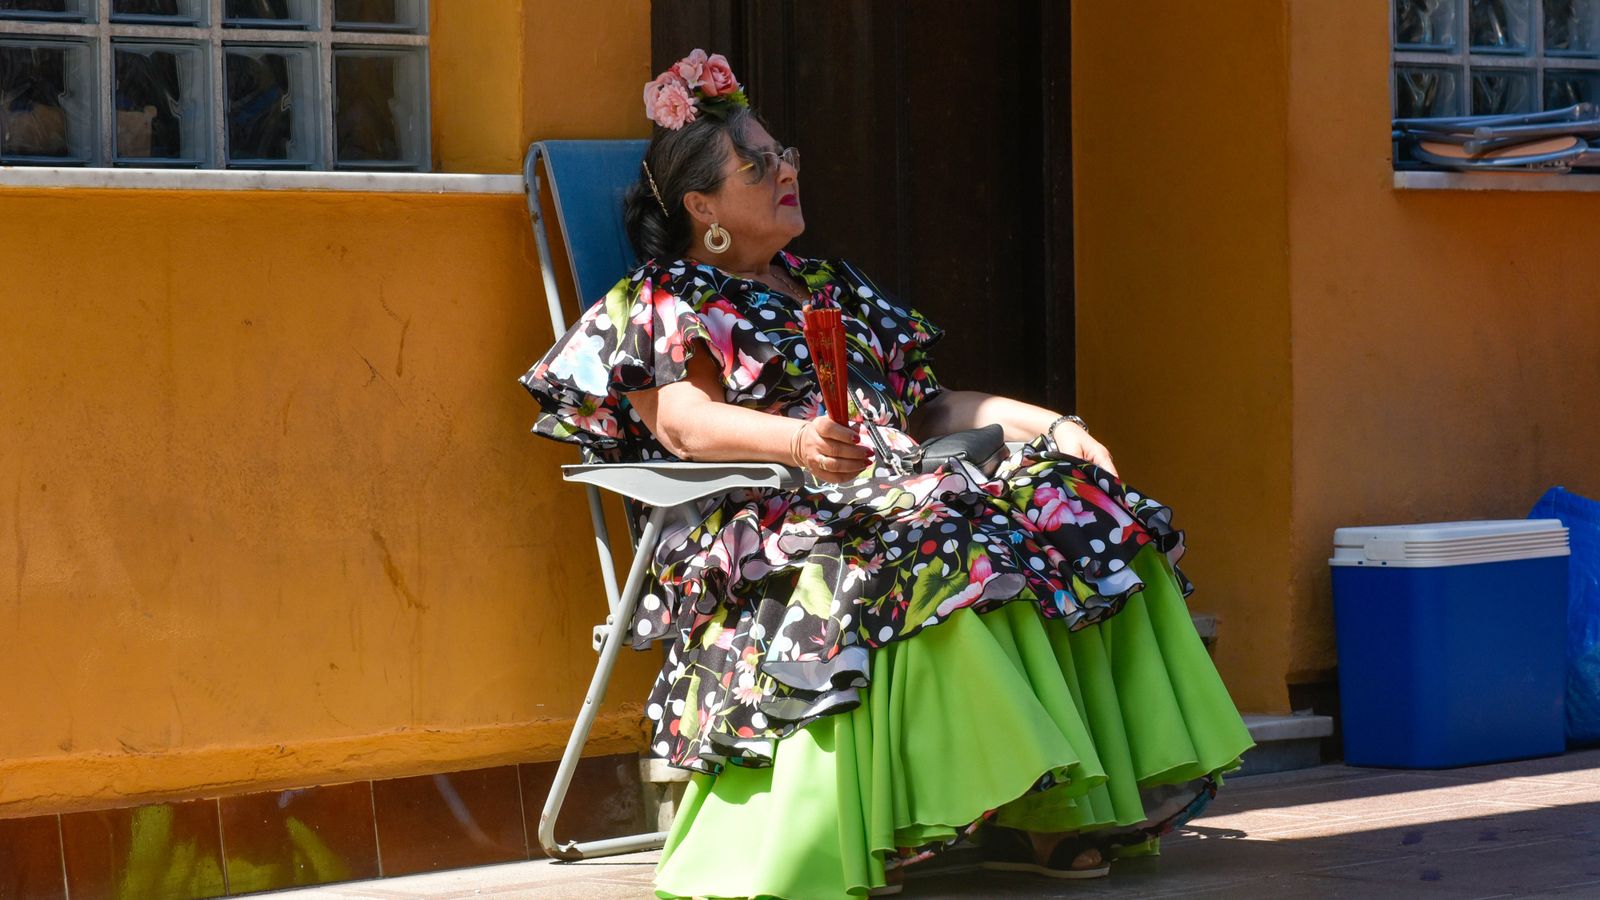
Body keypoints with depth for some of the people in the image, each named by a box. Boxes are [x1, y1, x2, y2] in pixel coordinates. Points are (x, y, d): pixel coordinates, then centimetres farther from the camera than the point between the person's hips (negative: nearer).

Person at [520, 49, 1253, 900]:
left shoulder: (829, 287, 30)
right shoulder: (662, 303, 8)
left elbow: (921, 406, 28)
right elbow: (681, 420, -12)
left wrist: (1045, 425, 12)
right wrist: (796, 441, -32)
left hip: (899, 480, 7)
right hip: (771, 511, -7)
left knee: (1071, 505, -17)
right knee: (929, 546, -38)